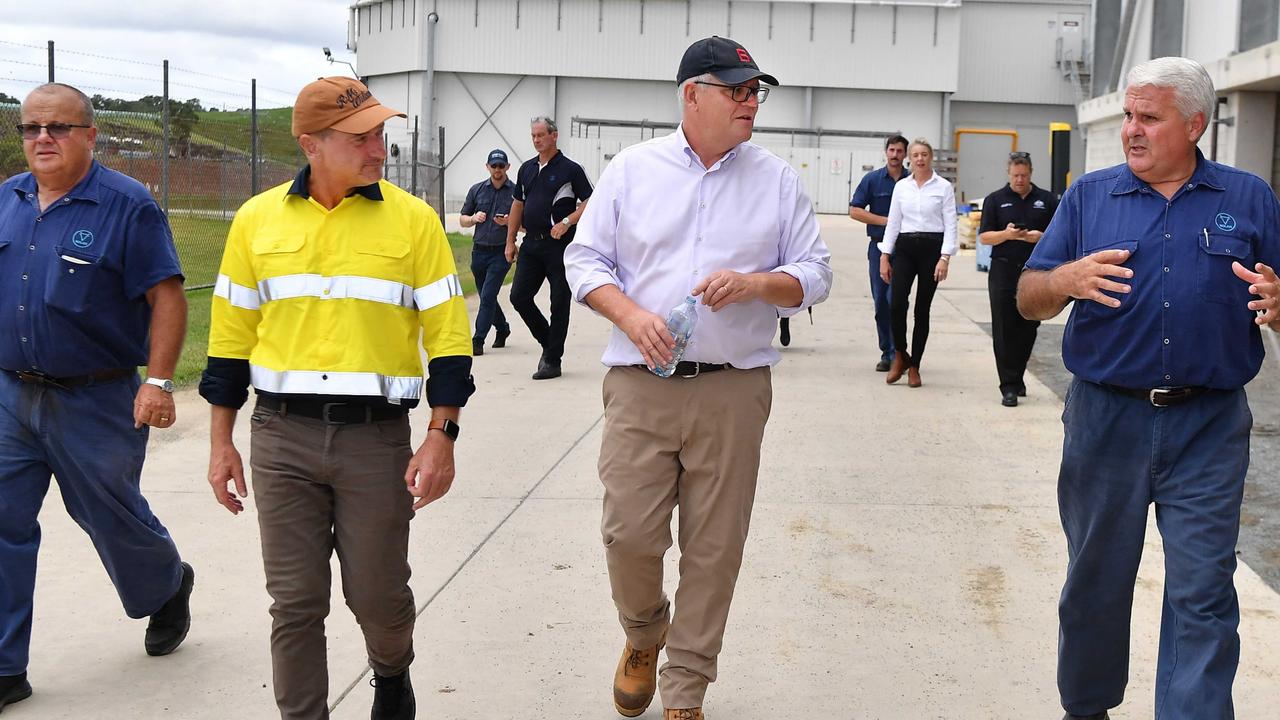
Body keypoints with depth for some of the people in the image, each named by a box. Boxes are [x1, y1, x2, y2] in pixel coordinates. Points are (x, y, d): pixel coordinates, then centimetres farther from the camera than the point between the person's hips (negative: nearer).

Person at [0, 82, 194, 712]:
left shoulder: (128, 206, -10)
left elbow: (167, 298, -12)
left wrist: (157, 383, -18)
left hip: (97, 401, -4)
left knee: (112, 517, 12)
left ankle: (168, 589, 43)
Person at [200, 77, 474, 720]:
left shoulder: (413, 219, -2)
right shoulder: (258, 220, 3)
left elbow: (448, 333, -1)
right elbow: (231, 335, 9)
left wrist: (441, 436, -7)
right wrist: (220, 442, 8)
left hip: (378, 437, -1)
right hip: (281, 437, 1)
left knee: (378, 594, 9)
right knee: (294, 601, 4)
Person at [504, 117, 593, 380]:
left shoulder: (570, 169, -4)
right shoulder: (527, 169, 13)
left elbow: (589, 202, -6)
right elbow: (518, 204, 18)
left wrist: (566, 222, -19)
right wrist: (510, 241, 13)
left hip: (559, 244, -6)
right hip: (531, 244, 6)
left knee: (559, 303, 0)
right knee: (519, 296, 1)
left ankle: (553, 360, 6)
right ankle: (547, 341, 21)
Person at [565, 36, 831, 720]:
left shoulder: (777, 180, 7)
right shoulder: (633, 168, 5)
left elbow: (814, 272, 8)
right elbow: (585, 258, 7)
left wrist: (752, 283, -12)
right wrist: (630, 315, -11)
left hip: (734, 388, 1)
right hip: (640, 382, 0)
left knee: (714, 548, 3)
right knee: (629, 533, -4)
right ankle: (644, 635, 29)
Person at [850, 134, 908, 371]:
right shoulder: (872, 179, 5)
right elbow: (854, 210, 1)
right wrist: (885, 220, -8)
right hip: (879, 245, 2)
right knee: (880, 301, 4)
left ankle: (897, 352, -7)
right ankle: (886, 352, 13)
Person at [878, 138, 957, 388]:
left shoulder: (944, 187, 0)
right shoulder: (901, 187, 8)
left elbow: (950, 225, -3)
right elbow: (893, 223, 9)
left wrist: (945, 258, -13)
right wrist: (884, 256, 3)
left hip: (931, 248, -2)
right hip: (904, 248, 2)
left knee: (922, 309, 2)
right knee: (897, 303, -16)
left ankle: (914, 366, 12)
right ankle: (900, 355, 7)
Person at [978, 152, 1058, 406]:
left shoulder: (1047, 200, 8)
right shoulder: (995, 200, 6)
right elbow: (984, 237, 2)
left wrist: (1041, 237, -13)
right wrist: (1006, 234, -16)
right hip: (1003, 272, -1)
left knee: (1027, 329, 8)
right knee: (1004, 330, -4)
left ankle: (1017, 377, 24)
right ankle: (1009, 386, -2)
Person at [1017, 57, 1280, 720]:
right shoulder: (1090, 197, 5)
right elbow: (1028, 301, 1)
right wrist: (1067, 279, -22)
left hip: (1208, 427, -1)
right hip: (1105, 419, 1)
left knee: (1202, 596, -1)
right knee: (1095, 583, 13)